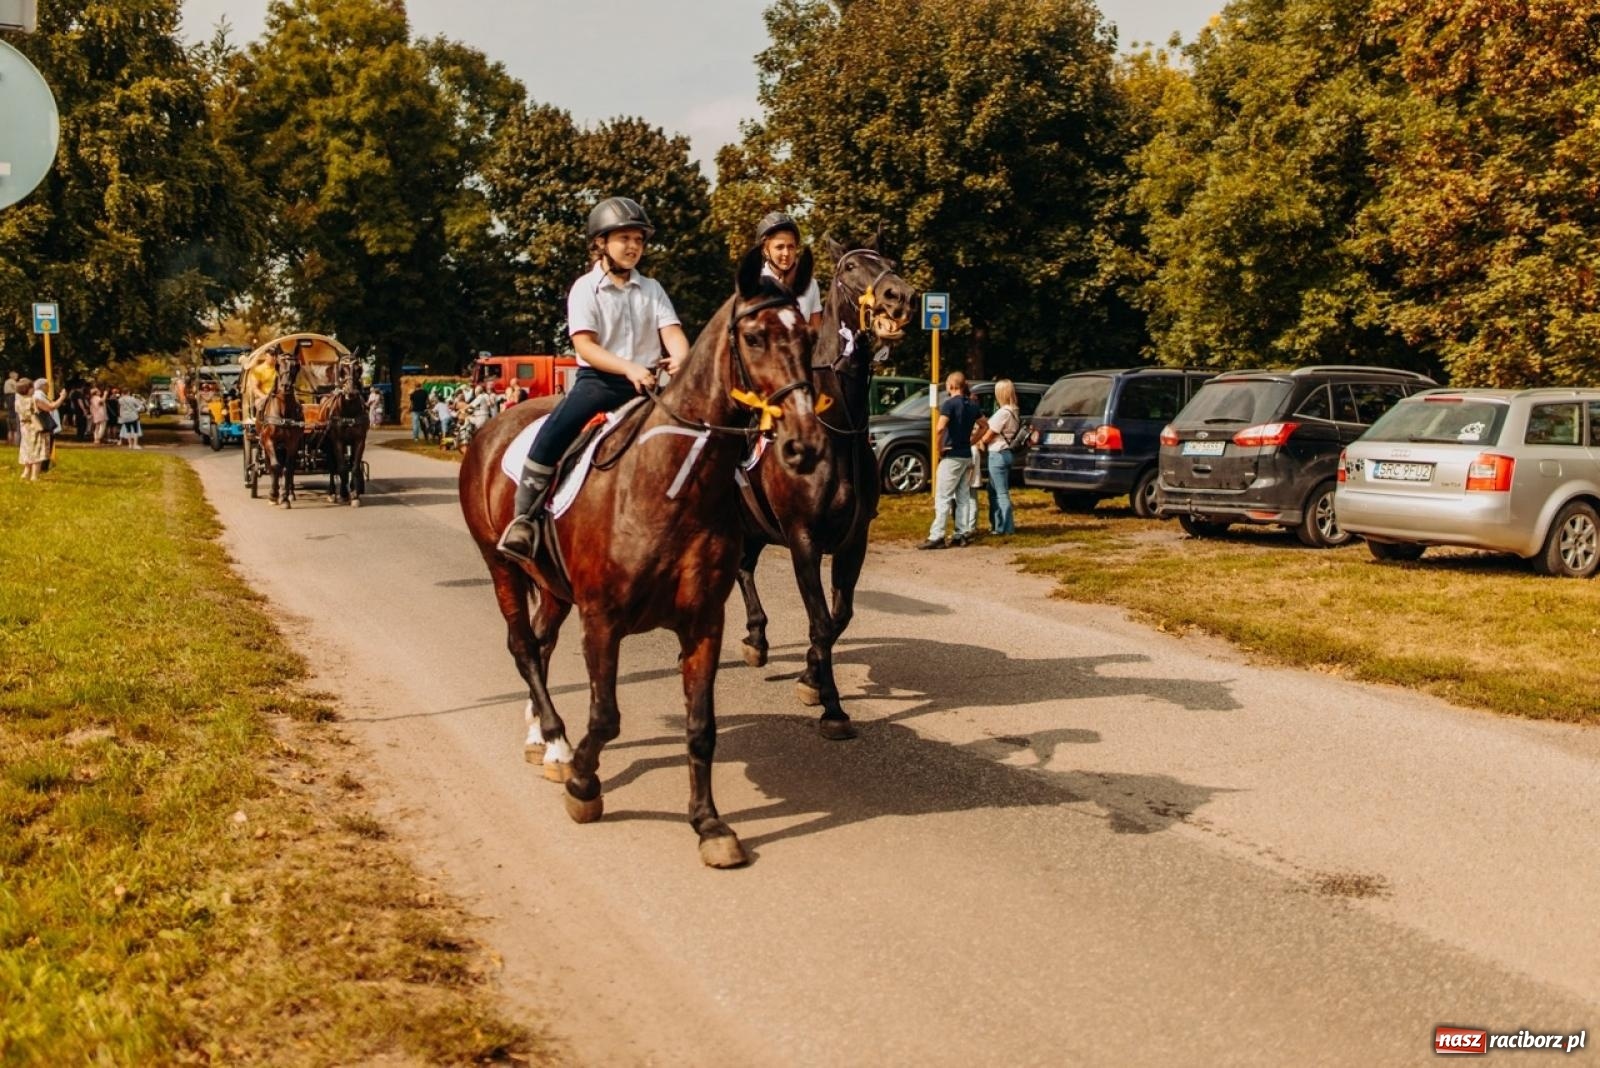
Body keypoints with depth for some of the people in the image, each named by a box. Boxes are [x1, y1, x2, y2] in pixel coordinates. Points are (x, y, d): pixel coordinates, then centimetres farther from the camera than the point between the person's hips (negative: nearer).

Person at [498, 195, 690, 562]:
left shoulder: (652, 289, 11)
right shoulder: (585, 289, -1)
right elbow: (585, 346, -11)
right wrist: (628, 368, -26)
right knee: (555, 430, -28)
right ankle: (523, 517, -21)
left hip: (645, 382, 4)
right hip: (599, 379, -4)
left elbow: (672, 331, -1)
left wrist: (681, 360, -25)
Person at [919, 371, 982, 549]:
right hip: (967, 456, 8)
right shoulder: (972, 405, 10)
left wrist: (940, 448, -14)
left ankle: (936, 536, -11)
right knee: (963, 497, 10)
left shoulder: (950, 403, -14)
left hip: (951, 456, -8)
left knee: (942, 498, -8)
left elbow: (940, 428, -27)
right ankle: (962, 534, 11)